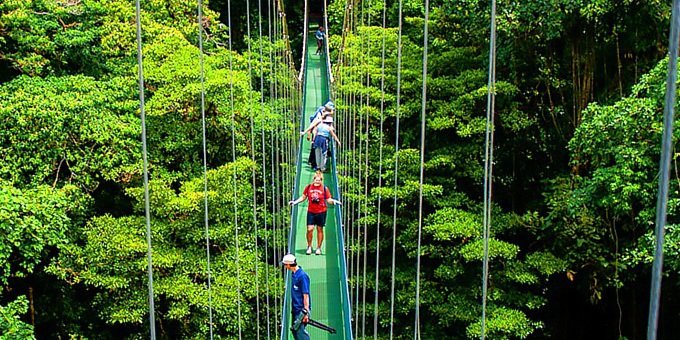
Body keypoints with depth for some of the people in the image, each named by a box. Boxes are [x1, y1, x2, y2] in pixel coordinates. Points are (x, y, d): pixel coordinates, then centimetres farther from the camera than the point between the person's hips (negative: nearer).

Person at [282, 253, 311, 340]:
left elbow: (306, 295, -18)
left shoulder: (302, 275, -18)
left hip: (301, 309, -9)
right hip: (295, 309, 9)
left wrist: (306, 312, -18)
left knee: (300, 331, -9)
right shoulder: (293, 274, 10)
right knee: (295, 330, 13)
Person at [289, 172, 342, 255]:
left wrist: (334, 201, -21)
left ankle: (318, 248, 18)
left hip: (321, 211, -1)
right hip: (311, 211, 1)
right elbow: (303, 197, 12)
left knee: (320, 229, 6)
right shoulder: (308, 187, 2)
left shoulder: (324, 189, -3)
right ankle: (309, 247, 14)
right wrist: (295, 202, 3)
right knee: (309, 229, -4)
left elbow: (328, 199, -2)